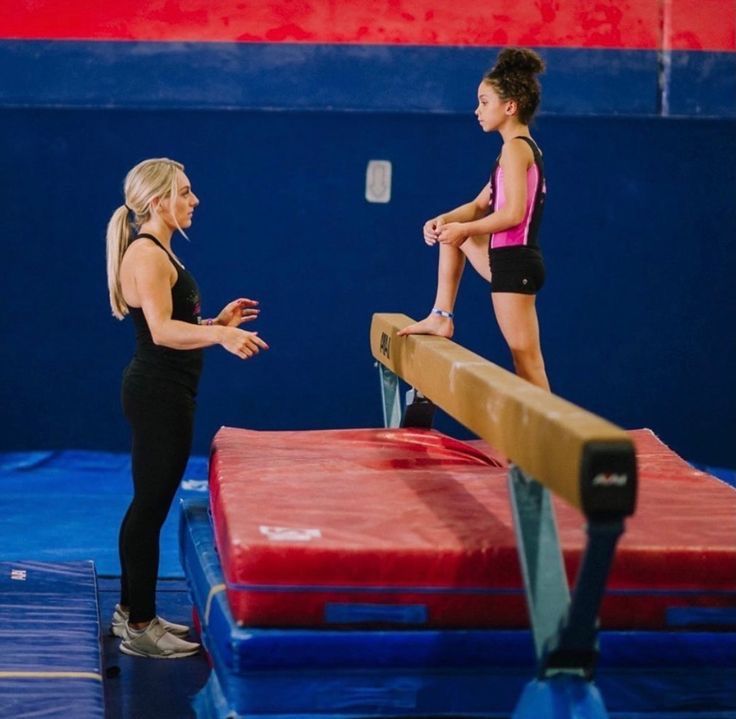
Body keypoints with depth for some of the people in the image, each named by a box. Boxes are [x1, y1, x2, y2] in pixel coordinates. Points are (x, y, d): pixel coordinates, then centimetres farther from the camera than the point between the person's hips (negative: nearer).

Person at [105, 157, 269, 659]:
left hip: (163, 395, 11)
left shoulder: (157, 253, 15)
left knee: (148, 503, 17)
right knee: (151, 506, -5)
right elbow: (161, 331, -30)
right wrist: (218, 334, -43)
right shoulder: (147, 255, -17)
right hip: (159, 395, -11)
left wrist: (217, 321, 13)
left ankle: (133, 610, 28)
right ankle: (139, 627, 1)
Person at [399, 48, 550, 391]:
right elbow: (480, 205, 18)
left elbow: (513, 213, -23)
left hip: (515, 262, -10)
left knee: (527, 362, -8)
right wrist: (444, 221, 1)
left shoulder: (515, 147, -13)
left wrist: (464, 229, -13)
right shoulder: (523, 148, 17)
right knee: (452, 234, 27)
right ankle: (442, 317, 26)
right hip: (506, 258, 10)